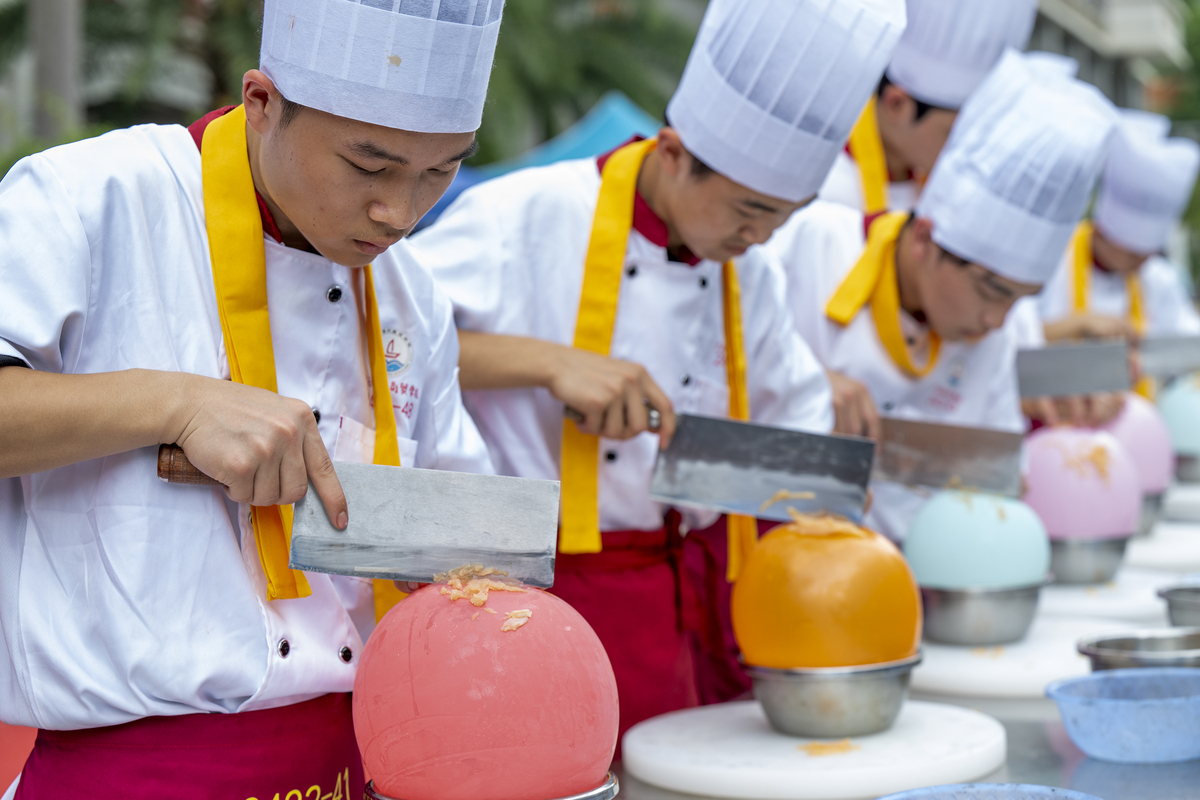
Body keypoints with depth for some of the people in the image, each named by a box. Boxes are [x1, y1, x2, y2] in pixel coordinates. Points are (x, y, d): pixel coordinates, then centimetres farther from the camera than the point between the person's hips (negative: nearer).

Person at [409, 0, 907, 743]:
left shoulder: (749, 275, 11)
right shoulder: (525, 219, -10)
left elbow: (799, 419, 24)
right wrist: (547, 361, -25)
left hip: (698, 603, 6)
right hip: (545, 592, -6)